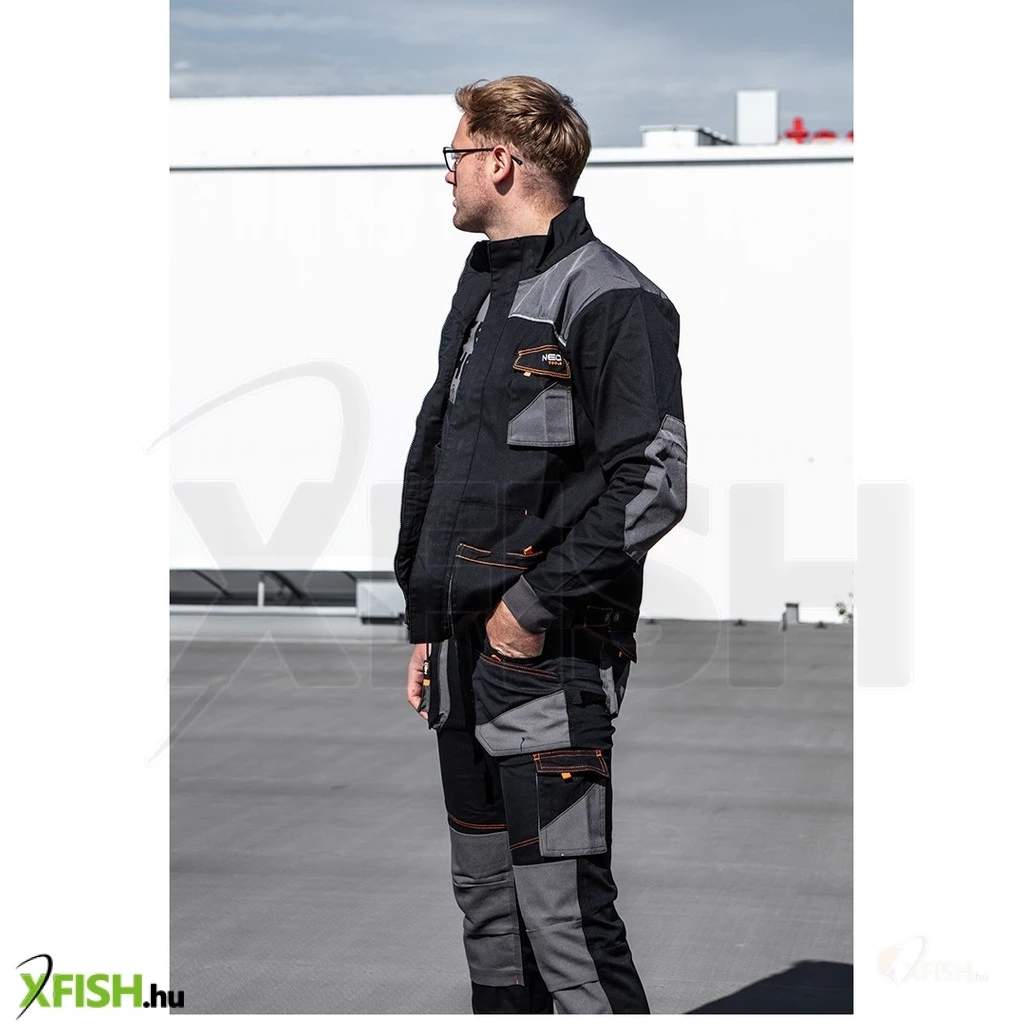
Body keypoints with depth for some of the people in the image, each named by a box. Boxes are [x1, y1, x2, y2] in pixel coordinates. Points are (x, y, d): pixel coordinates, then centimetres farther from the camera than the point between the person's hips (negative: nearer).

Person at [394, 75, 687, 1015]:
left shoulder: (608, 298, -11)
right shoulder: (479, 293, 17)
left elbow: (652, 484, -17)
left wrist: (536, 602, -17)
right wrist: (425, 620, 18)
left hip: (549, 654, -9)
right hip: (464, 653, 9)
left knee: (564, 917, -12)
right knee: (487, 903, 15)